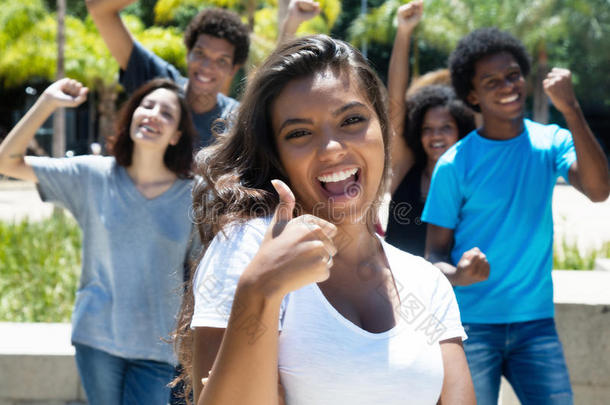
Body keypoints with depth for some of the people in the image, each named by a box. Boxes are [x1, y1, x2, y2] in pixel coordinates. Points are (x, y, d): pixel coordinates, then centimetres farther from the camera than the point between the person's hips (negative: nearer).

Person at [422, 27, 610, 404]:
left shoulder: (550, 142, 1)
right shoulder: (454, 164, -6)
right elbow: (436, 252, -2)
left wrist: (571, 109, -24)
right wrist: (457, 274, -25)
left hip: (535, 320, 2)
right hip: (472, 322, -2)